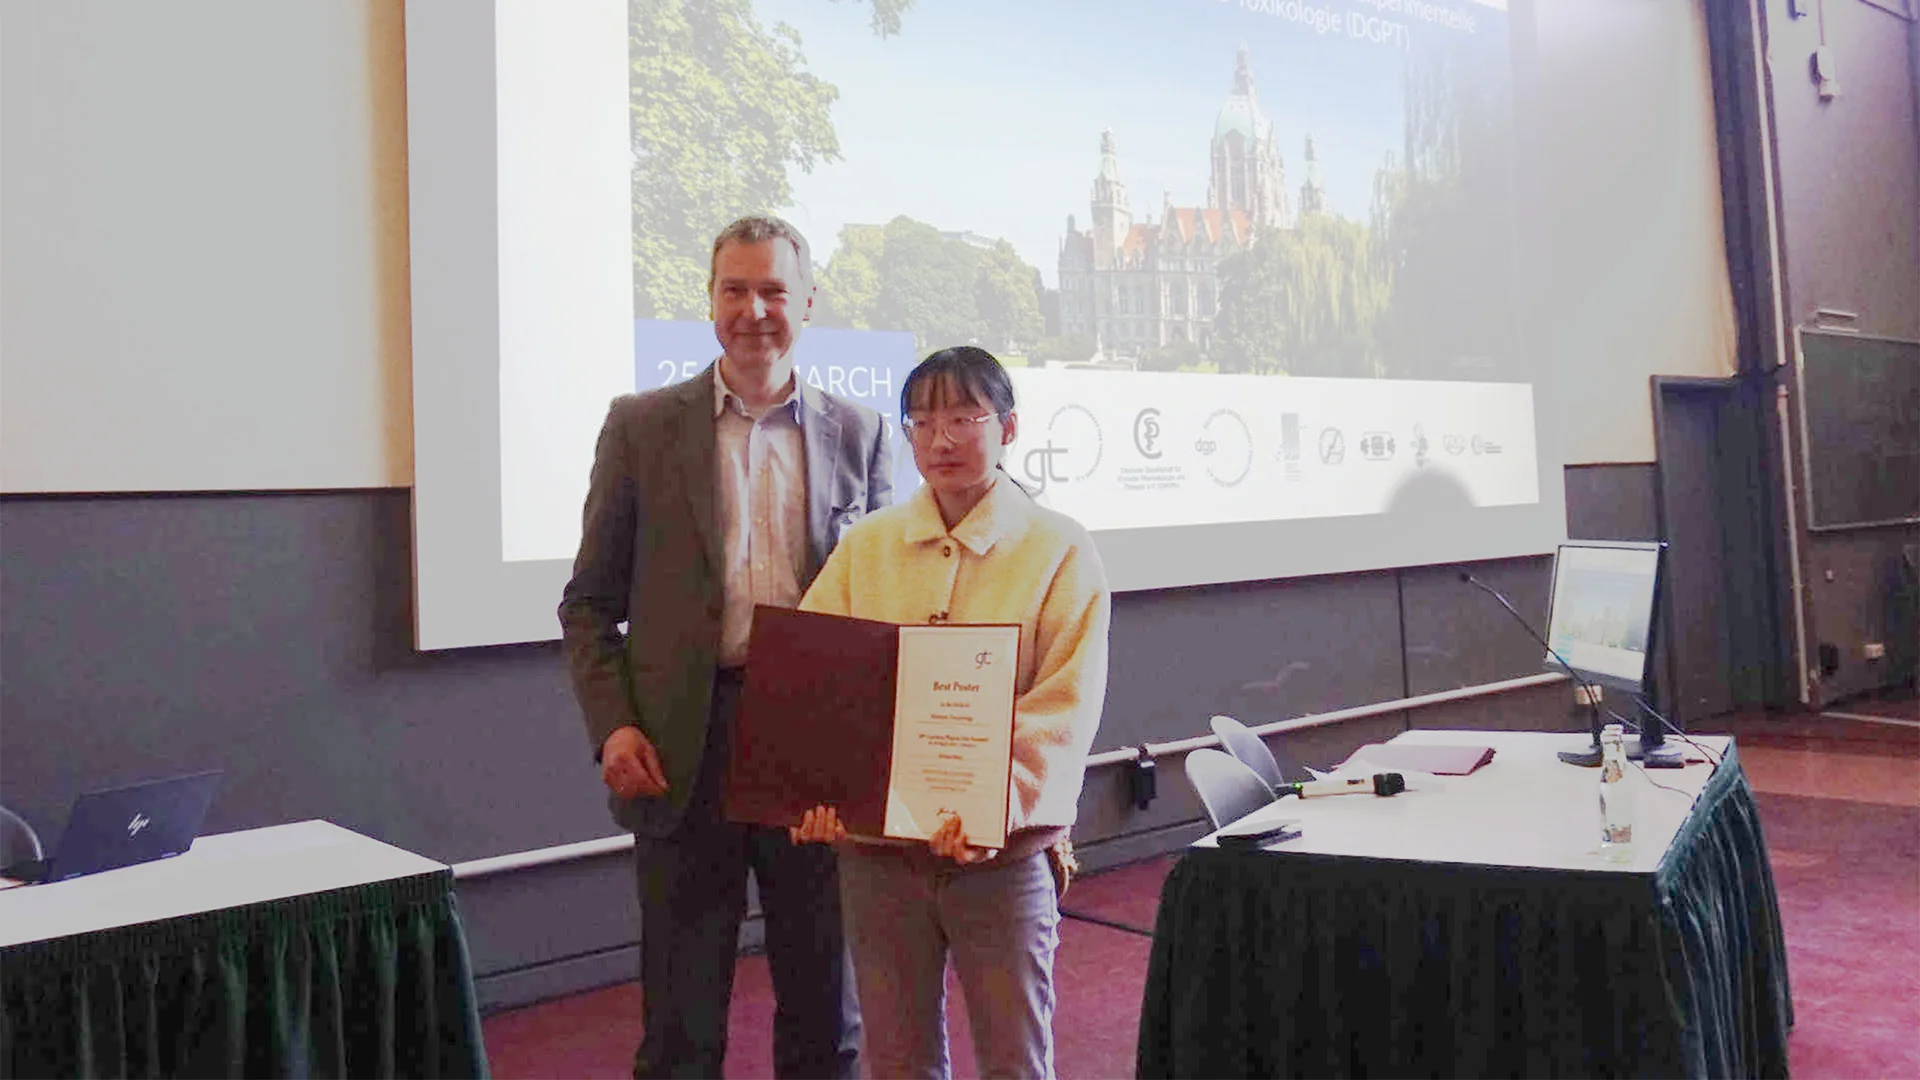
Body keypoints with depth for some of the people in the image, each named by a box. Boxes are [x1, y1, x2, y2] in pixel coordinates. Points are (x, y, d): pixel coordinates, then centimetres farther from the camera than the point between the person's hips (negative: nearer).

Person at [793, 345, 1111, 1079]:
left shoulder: (1060, 550, -2)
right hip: (874, 843, 3)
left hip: (1001, 851, -3)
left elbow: (1065, 708, -10)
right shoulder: (865, 546, 7)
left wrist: (1000, 804, -26)